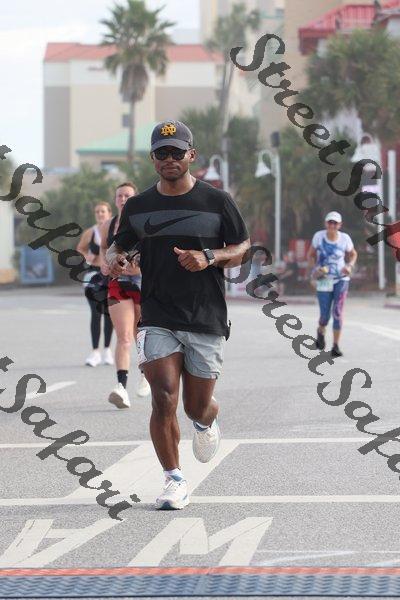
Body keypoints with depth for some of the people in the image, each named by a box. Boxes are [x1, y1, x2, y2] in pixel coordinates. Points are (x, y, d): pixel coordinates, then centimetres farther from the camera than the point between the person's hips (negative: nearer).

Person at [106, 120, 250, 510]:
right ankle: (174, 480, -2)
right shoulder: (138, 207, 6)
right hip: (157, 320, 1)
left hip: (206, 319, -1)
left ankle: (207, 422, 45)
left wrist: (209, 258, -14)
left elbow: (243, 248, 6)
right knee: (164, 399, -14)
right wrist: (114, 260, -7)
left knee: (197, 407, 6)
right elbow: (119, 247, 18)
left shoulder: (216, 201, 0)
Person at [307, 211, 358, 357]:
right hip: (324, 280, 0)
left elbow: (353, 254, 14)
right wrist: (315, 268, -10)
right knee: (325, 315, -1)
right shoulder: (319, 236, -4)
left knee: (338, 312, -12)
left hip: (341, 279, 0)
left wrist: (350, 266, -6)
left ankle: (335, 347, -5)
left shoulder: (345, 238, -3)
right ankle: (321, 332, 36)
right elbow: (311, 255, 7)